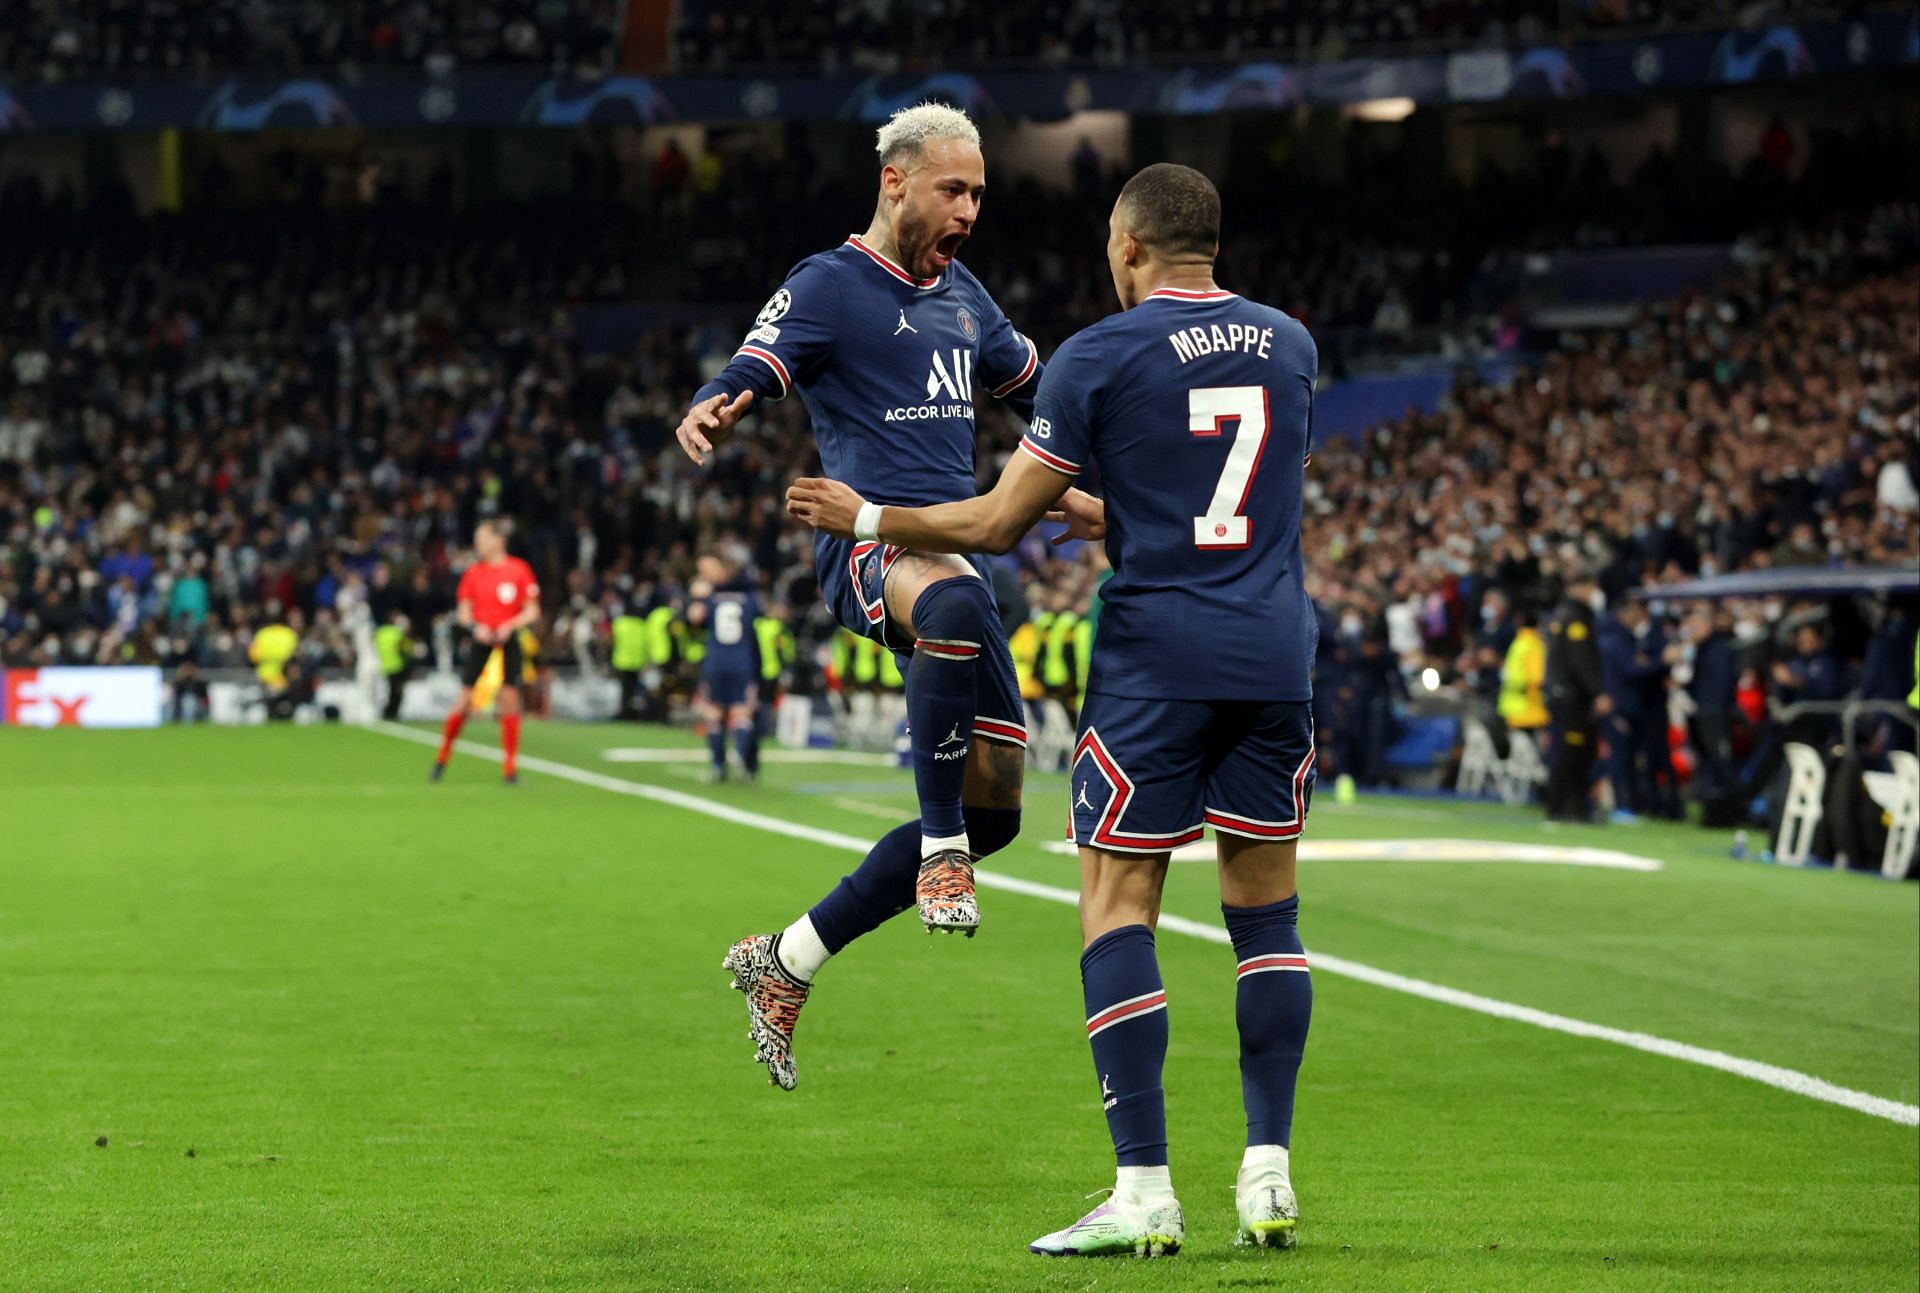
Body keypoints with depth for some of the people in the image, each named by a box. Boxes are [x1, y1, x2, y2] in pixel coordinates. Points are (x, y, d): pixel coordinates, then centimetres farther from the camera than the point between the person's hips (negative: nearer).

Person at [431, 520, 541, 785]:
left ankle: (510, 766, 4)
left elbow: (532, 611, 0)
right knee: (464, 701, -1)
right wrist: (475, 627, -13)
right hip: (480, 640, 1)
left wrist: (509, 626, -15)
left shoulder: (519, 570, -2)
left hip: (508, 641, -1)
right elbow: (463, 613, 7)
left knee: (509, 699, -2)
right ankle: (443, 756, 14)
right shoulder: (473, 573, 4)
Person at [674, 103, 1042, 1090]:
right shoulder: (828, 287, -1)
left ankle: (784, 964, 17)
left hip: (951, 553, 8)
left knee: (990, 815, 5)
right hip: (868, 545, -8)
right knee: (957, 606, -45)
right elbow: (745, 379, -15)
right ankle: (939, 849, -33)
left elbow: (1034, 390, 37)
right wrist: (708, 413, -37)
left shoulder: (962, 297, 21)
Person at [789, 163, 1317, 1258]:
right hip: (1276, 658, 5)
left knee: (1118, 910, 0)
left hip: (1158, 658, -4)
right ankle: (1269, 1175, 8)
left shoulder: (1100, 357, -4)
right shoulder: (1289, 345, 11)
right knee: (1265, 906, 12)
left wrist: (865, 518, 14)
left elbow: (998, 524, -1)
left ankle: (1145, 1192, -6)